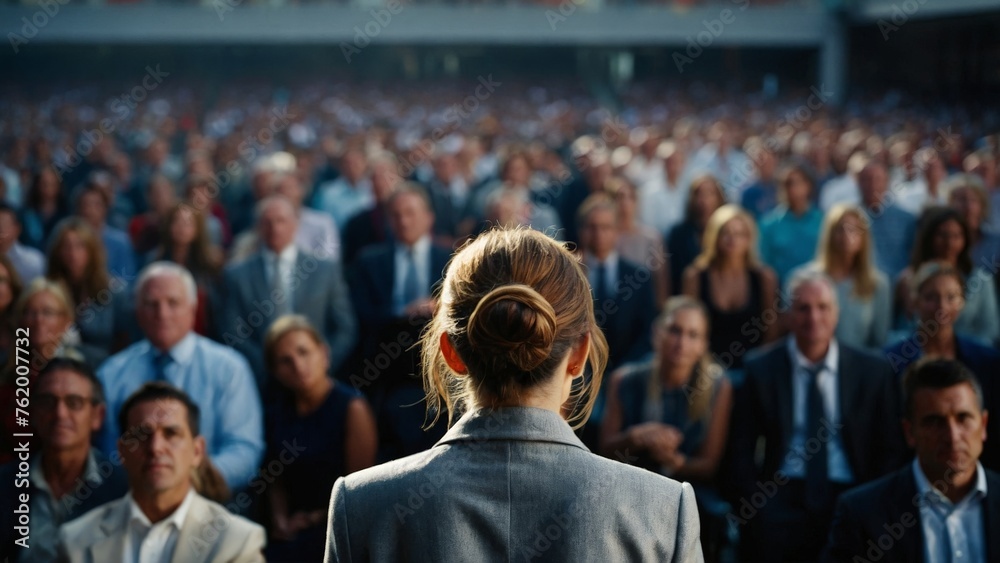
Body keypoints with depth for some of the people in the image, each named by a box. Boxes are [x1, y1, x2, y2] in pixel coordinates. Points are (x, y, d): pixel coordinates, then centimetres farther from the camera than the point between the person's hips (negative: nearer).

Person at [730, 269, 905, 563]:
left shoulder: (872, 370, 8)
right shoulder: (761, 368, 6)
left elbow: (890, 450, 11)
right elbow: (744, 451, 7)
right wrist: (756, 509, -6)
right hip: (782, 497, -1)